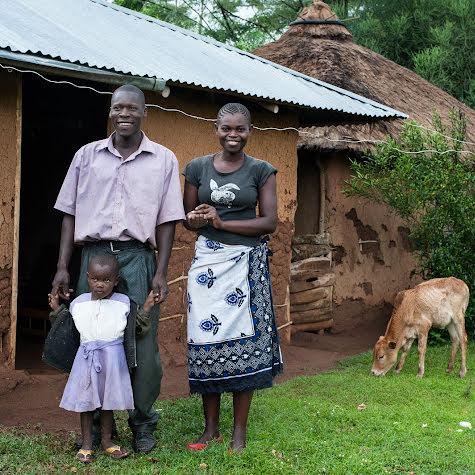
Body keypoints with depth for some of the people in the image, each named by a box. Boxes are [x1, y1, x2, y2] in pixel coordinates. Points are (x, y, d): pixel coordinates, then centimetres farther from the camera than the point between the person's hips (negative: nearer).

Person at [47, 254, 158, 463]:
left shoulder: (123, 303, -1)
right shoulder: (78, 303, 3)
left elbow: (137, 330, 3)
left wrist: (145, 309, -6)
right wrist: (57, 309, 8)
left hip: (112, 357, -1)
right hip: (86, 357, 1)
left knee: (109, 400, 9)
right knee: (85, 400, 6)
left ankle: (107, 441, 22)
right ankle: (86, 444, 18)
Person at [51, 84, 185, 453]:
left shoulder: (163, 160, 7)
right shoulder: (87, 155, 11)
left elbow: (167, 220, 5)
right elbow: (71, 213, 11)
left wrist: (161, 273, -3)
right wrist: (63, 268, 4)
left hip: (138, 257, -1)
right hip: (94, 255, 2)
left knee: (144, 345, -2)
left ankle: (143, 425, 14)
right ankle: (96, 425, 18)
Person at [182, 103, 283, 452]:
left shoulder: (261, 171, 3)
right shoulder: (198, 168, 8)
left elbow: (270, 222, -3)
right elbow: (188, 217, 13)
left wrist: (222, 222, -12)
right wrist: (196, 220, -11)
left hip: (247, 262, -1)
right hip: (207, 260, 2)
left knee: (243, 341, -2)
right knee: (206, 339, -1)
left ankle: (240, 431, 9)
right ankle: (211, 428, 13)